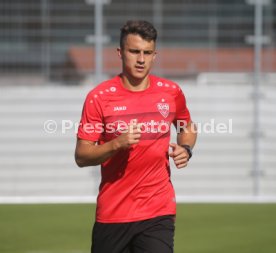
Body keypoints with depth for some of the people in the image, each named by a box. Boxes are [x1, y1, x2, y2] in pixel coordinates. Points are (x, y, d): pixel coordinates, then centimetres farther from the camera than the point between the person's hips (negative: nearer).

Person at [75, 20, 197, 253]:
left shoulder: (171, 92, 4)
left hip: (159, 211, 1)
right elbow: (81, 157, -5)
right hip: (111, 214, 0)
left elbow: (188, 127, 24)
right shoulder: (99, 97, -5)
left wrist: (185, 149, 2)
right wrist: (117, 144, -22)